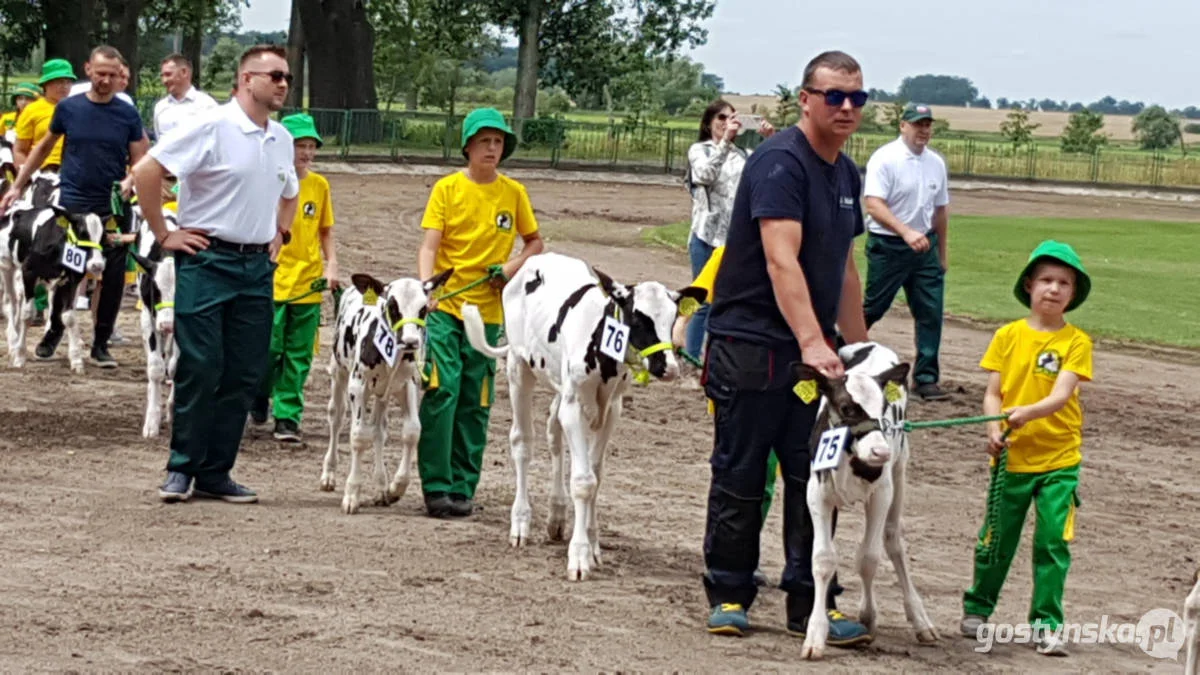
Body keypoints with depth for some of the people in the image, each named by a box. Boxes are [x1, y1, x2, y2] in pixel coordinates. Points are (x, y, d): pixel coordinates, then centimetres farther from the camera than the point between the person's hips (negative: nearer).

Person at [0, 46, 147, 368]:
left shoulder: (128, 115, 0)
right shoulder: (69, 108, 1)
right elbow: (44, 147, 13)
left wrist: (129, 182, -20)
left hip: (113, 210, 0)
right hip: (71, 205, 0)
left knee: (112, 278, 1)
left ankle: (101, 343, 13)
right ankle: (54, 331, 25)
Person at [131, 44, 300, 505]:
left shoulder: (282, 139, 11)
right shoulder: (212, 127, -11)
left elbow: (289, 193, 32)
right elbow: (147, 170, -15)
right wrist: (163, 234, -11)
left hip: (257, 267, 6)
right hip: (207, 260, -6)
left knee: (245, 375, 5)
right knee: (200, 370, -5)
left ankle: (214, 473, 12)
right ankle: (182, 469, 6)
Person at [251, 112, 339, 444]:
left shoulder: (319, 185, 7)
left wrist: (332, 265, 3)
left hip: (308, 283, 3)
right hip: (272, 278, -3)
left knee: (298, 356, 4)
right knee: (269, 349, -4)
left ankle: (288, 417, 10)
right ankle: (259, 398, 22)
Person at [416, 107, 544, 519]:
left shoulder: (513, 192, 7)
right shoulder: (447, 188, 0)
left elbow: (535, 242, 18)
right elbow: (429, 245, -7)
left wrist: (513, 267, -2)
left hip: (488, 311, 3)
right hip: (445, 306, -3)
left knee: (475, 403, 5)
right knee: (441, 392, -12)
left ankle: (462, 489, 11)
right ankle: (436, 486, -7)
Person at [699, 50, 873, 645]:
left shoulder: (846, 174, 13)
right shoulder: (781, 162, -15)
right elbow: (781, 261, -25)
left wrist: (857, 347, 20)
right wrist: (812, 343, -32)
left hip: (813, 352, 7)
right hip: (750, 344, -7)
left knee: (814, 479, 4)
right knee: (740, 477, 2)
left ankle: (810, 603, 9)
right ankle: (728, 595, 13)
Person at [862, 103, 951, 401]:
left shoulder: (936, 163, 9)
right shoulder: (885, 159, -12)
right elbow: (874, 205, -22)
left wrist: (941, 253, 19)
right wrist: (906, 232, -34)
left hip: (925, 244, 6)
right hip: (888, 245, -6)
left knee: (931, 314, 0)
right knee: (872, 309, 1)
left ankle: (926, 379, 5)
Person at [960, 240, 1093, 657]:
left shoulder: (1076, 342, -3)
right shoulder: (1008, 336, 1)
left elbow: (1061, 396, -14)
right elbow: (992, 394, 0)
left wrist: (1027, 413, -32)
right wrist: (994, 428, -18)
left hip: (1059, 461, -1)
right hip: (1011, 458, 1)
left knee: (1053, 543, -3)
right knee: (996, 540, 11)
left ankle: (1046, 623, 7)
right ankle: (977, 607, 30)